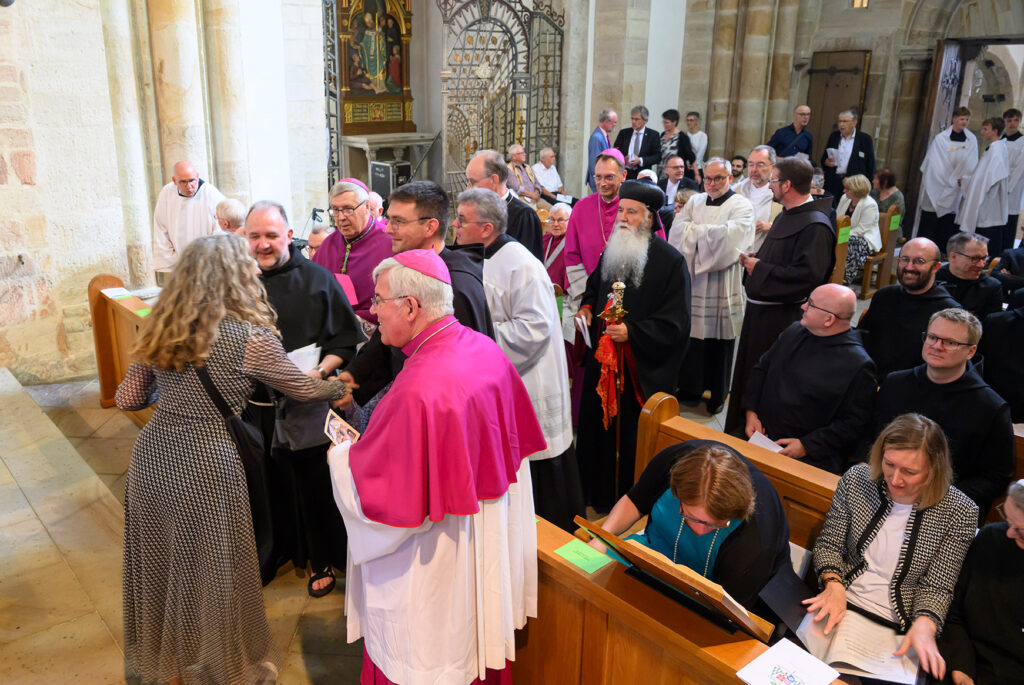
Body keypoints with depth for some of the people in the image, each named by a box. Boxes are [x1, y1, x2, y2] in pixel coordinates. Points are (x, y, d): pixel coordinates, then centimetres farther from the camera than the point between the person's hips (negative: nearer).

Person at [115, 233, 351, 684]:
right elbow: (302, 389, 1)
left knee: (158, 563, 22)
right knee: (215, 571, 13)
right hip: (206, 468, -5)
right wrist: (339, 387, 20)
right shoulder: (251, 339, -13)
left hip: (151, 458, 6)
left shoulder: (159, 330, 2)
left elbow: (127, 399, 9)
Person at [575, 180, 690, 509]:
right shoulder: (611, 252, 9)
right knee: (598, 426, 13)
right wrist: (586, 308, 6)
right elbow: (594, 287, 27)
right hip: (602, 363, 6)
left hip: (642, 371, -6)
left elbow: (675, 322, -14)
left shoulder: (670, 261, -12)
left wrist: (633, 332, -22)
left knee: (636, 437, 4)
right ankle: (600, 492, 32)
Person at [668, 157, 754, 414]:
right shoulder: (695, 202, 13)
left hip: (721, 284, -3)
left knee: (718, 339, 3)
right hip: (692, 279, 4)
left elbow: (730, 236, -17)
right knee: (691, 335, 5)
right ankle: (690, 388, 20)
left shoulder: (741, 206, 0)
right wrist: (710, 233, -12)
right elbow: (677, 229, 0)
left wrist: (695, 230, -8)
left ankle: (717, 395, 17)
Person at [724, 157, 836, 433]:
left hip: (781, 319, -10)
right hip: (760, 310, 10)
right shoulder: (786, 216, 13)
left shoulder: (815, 226, -18)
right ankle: (740, 433, 34)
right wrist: (753, 260, 5)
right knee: (748, 376, 19)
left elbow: (809, 276, -28)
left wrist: (760, 269, -19)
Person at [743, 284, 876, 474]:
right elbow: (761, 368, 18)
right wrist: (751, 411, 5)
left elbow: (854, 424, -10)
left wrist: (806, 446, -14)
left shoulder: (859, 366, -11)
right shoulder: (795, 331, 10)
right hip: (760, 431, 6)